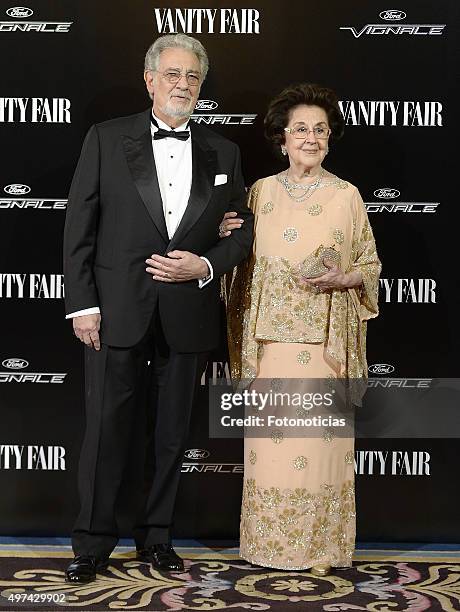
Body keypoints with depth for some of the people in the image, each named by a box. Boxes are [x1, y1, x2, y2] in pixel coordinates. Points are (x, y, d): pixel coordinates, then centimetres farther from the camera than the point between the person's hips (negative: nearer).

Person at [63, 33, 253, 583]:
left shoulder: (222, 153, 9)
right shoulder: (106, 139, 1)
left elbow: (243, 229, 11)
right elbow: (79, 227, -1)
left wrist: (205, 265, -8)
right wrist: (82, 304, -7)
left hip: (188, 317, 2)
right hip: (118, 311, -2)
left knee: (172, 433, 11)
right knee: (107, 429, 3)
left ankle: (156, 537, 25)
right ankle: (93, 543, 16)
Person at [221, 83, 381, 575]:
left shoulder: (346, 195, 3)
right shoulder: (260, 192, 9)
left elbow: (370, 264, 8)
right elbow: (245, 263, 17)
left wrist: (342, 280, -12)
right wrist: (226, 238, -2)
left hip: (324, 337, -2)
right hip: (271, 336, 2)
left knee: (320, 437, -1)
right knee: (270, 439, 3)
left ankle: (320, 546, 12)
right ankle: (269, 541, 16)